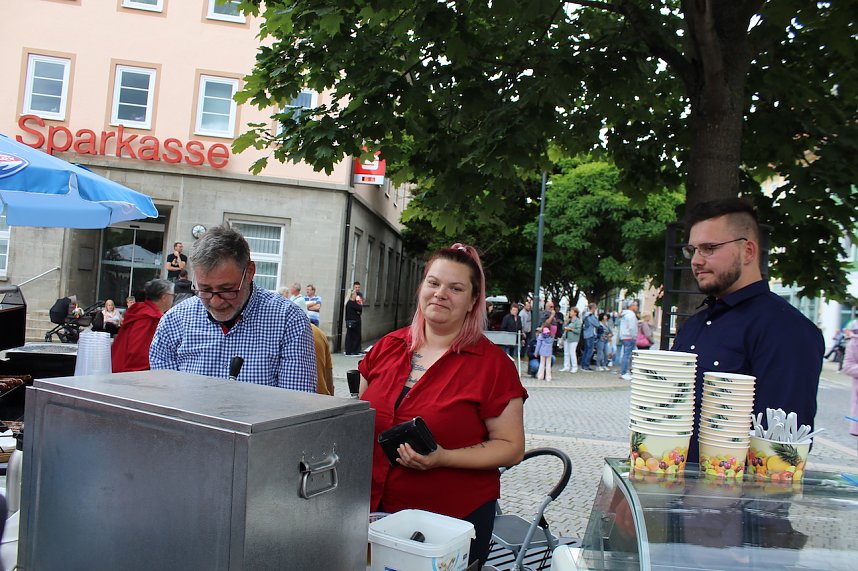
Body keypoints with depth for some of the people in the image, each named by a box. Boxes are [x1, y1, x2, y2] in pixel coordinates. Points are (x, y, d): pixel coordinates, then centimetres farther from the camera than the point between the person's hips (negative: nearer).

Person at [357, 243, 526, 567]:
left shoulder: (492, 363, -11)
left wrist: (443, 458, -22)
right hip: (376, 510, 4)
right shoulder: (388, 347, 2)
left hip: (455, 520, -4)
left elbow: (512, 447, -9)